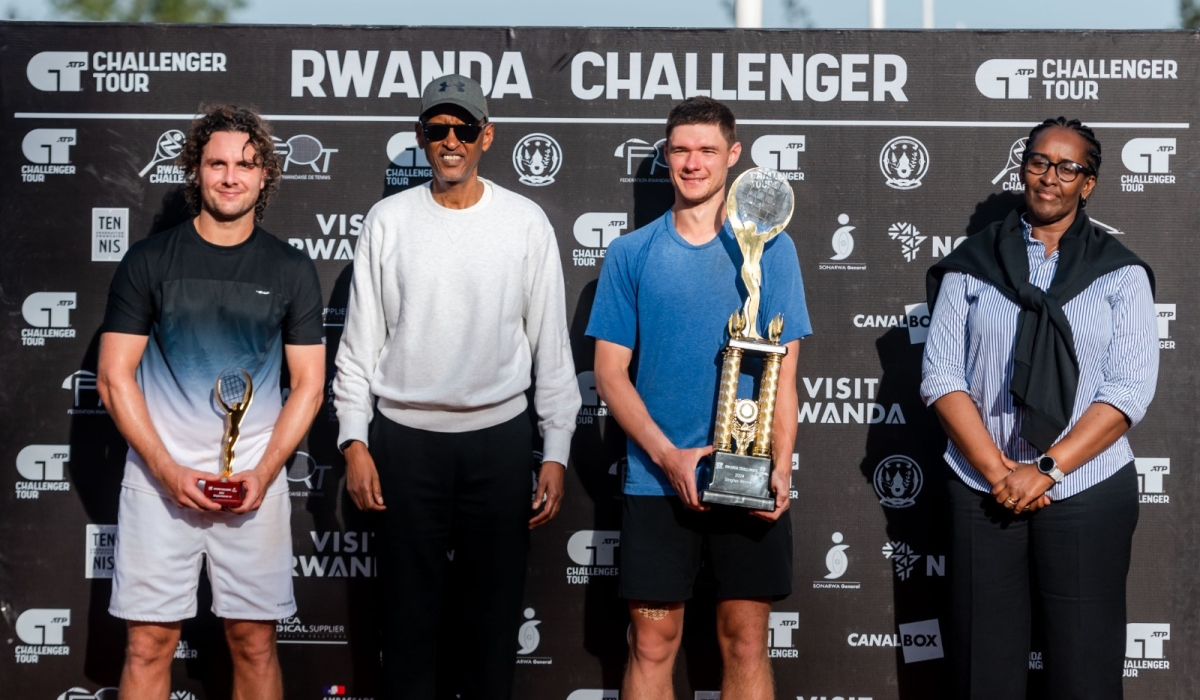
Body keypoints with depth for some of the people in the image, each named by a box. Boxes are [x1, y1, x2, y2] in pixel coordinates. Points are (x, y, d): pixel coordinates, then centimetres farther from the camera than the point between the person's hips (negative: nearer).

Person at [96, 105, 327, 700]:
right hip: (160, 476, -1)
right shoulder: (149, 260, 2)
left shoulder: (291, 270, 6)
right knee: (149, 642, 0)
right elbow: (114, 377, 1)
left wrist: (263, 472, -8)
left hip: (256, 480, 1)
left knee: (254, 640, 4)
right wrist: (169, 471, -10)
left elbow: (309, 383, 6)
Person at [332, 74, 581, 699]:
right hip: (406, 437, 0)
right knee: (409, 607, 5)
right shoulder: (389, 220, 2)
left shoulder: (526, 223, 1)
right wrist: (354, 441, -3)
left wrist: (555, 452, -1)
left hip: (500, 437, 0)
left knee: (495, 606, 6)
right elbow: (360, 342, 5)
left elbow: (552, 345, 3)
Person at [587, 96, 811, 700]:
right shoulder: (631, 253, 5)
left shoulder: (770, 249, 4)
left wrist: (781, 466, -12)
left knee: (746, 643, 5)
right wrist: (668, 456, -11)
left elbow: (783, 371, 2)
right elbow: (610, 372, 2)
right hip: (656, 478, 0)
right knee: (652, 642, 4)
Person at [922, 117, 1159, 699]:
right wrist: (996, 470, -12)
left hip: (1087, 492, -1)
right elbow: (941, 376, 0)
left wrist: (1046, 469, -14)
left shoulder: (1120, 273, 4)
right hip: (980, 491, 1)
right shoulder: (971, 264, 6)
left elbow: (1130, 388, -4)